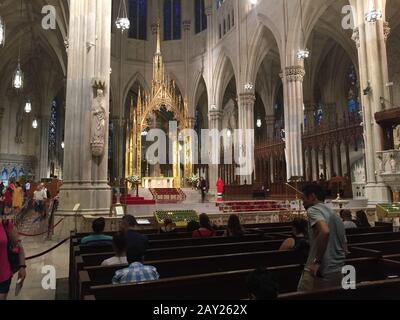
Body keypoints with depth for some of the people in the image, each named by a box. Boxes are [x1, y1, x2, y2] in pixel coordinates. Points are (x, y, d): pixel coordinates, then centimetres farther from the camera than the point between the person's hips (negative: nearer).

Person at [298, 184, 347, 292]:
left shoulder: (313, 209, -8)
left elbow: (324, 231, -28)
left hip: (319, 272, -8)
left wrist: (317, 261, -22)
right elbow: (345, 249, 22)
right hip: (338, 272, 8)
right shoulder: (336, 215, 18)